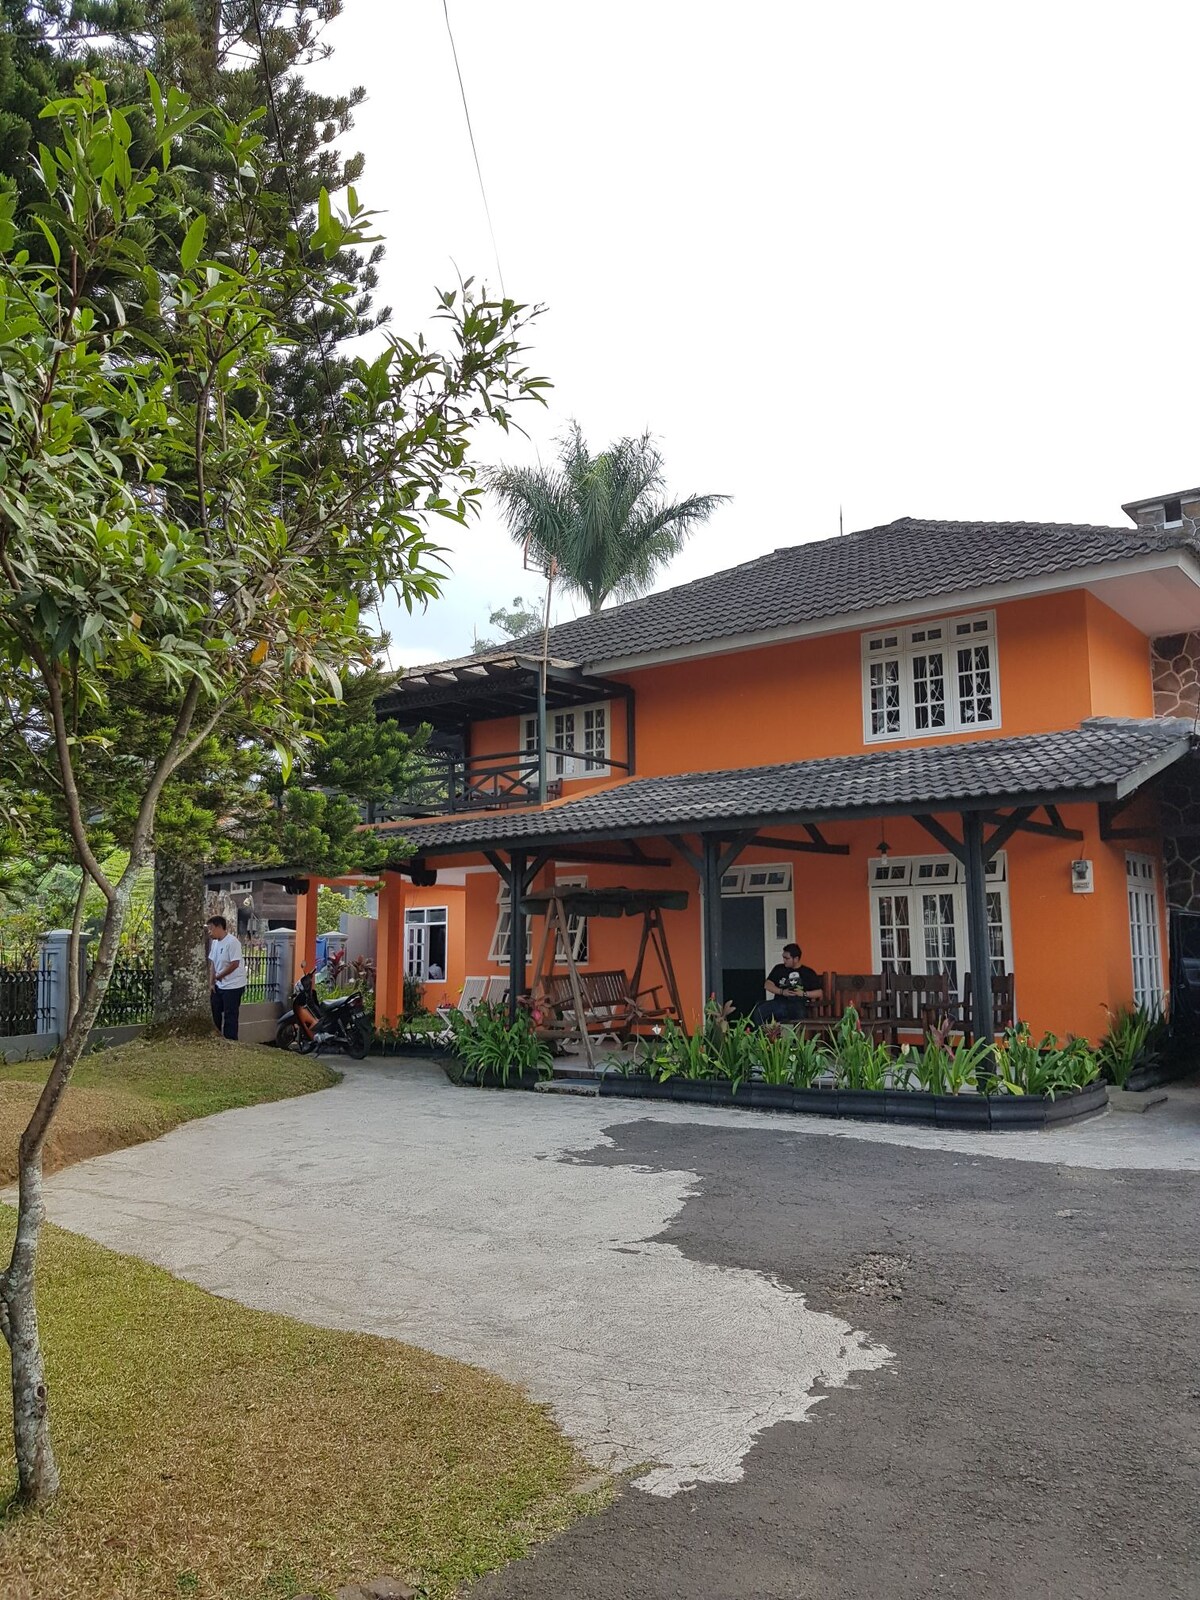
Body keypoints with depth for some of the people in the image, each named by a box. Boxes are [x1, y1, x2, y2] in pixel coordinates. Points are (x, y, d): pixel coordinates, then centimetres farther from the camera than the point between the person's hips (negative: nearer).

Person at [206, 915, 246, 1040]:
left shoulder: (232, 942, -20)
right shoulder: (215, 942, 7)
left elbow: (235, 964, -23)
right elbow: (212, 963, 11)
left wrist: (217, 977, -12)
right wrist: (211, 983, 4)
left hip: (233, 986, -9)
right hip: (219, 985, 9)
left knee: (230, 1016, -3)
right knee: (215, 1012, 16)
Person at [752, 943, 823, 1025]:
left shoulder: (808, 972, 14)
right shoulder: (779, 969, 20)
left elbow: (819, 992, 12)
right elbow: (768, 985, 11)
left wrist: (804, 994, -6)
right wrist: (782, 992, -6)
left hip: (799, 1004, -2)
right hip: (780, 1002, 2)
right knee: (759, 1011, -28)